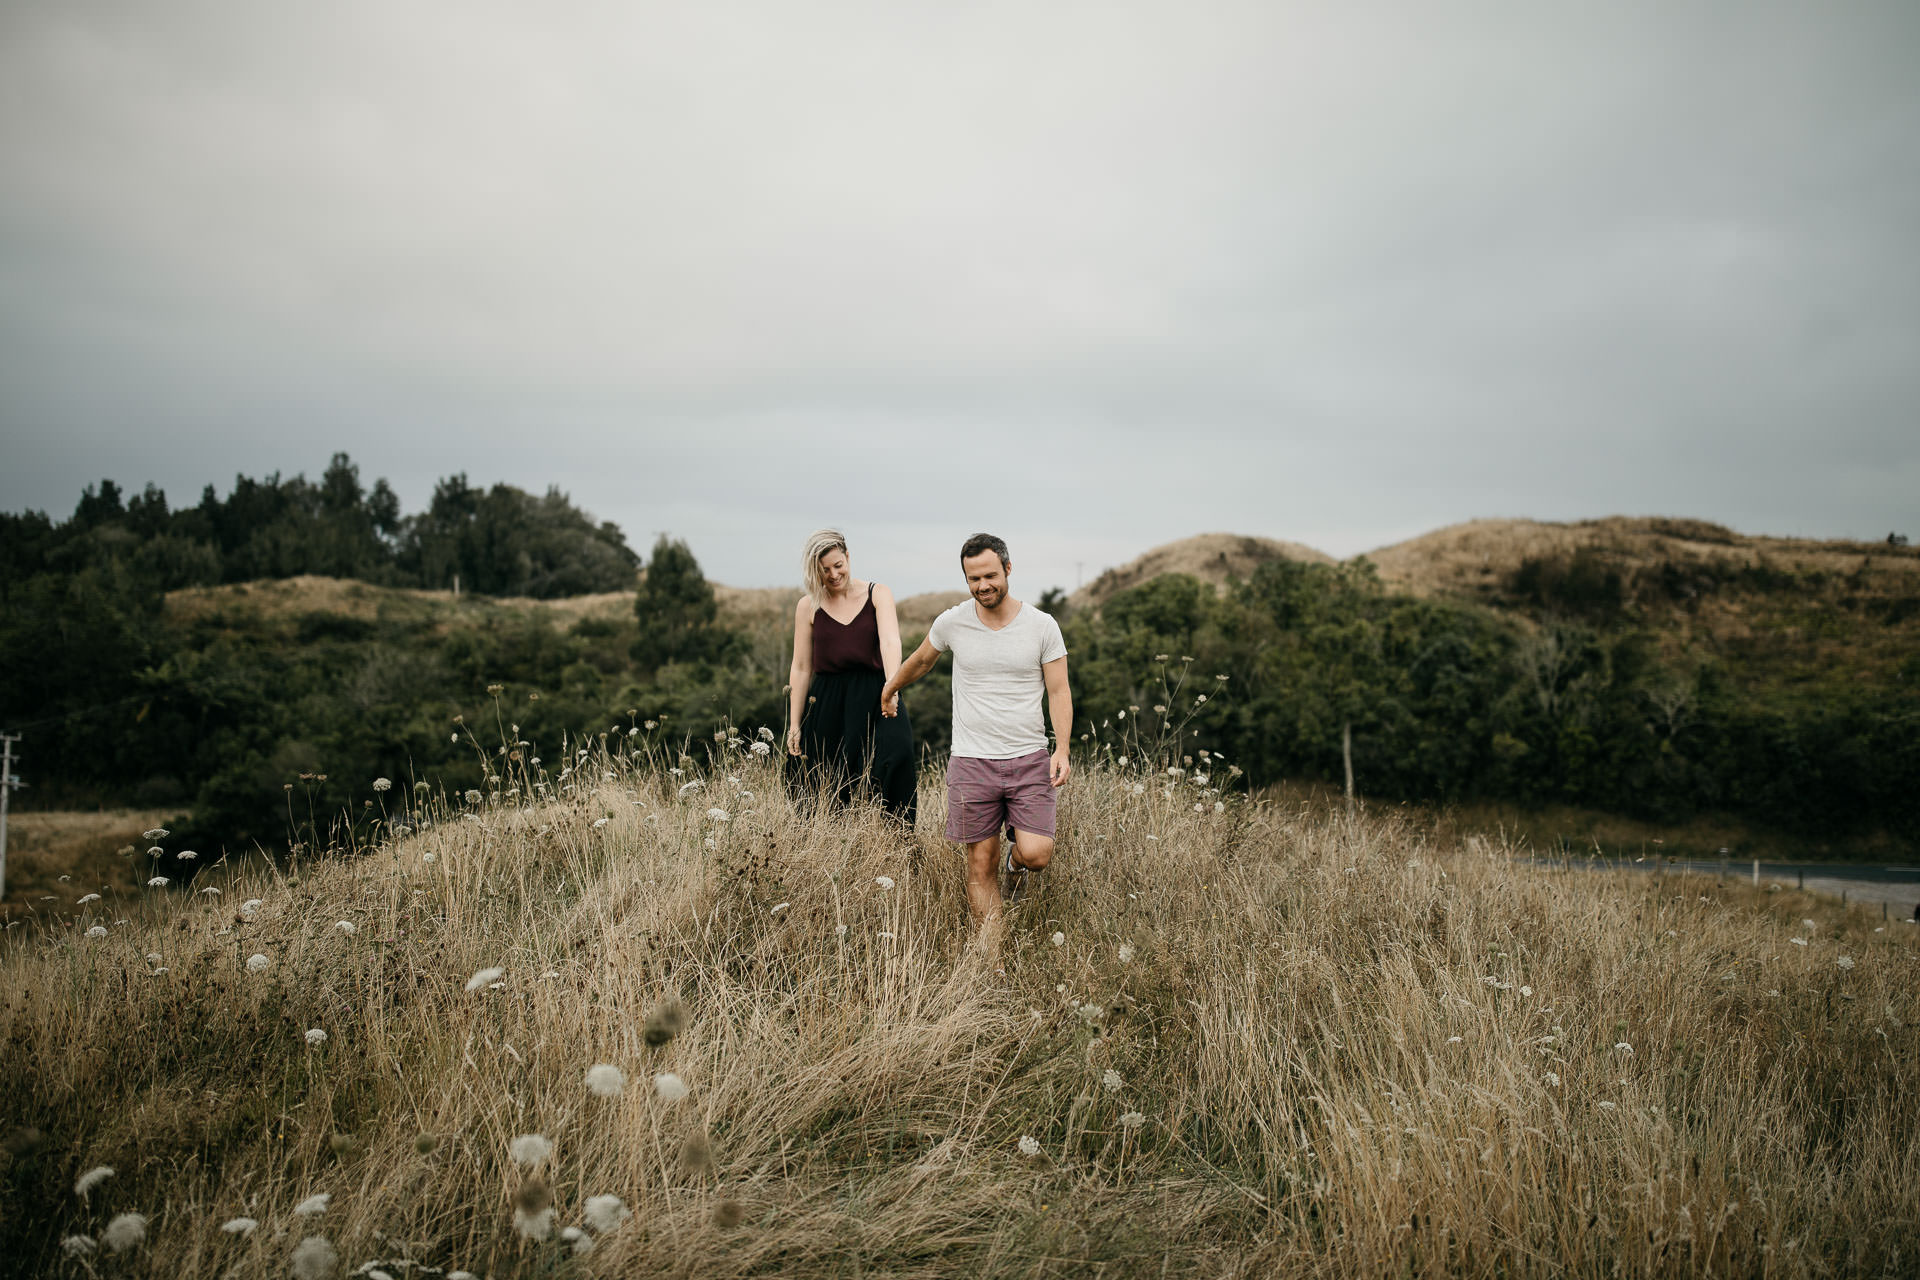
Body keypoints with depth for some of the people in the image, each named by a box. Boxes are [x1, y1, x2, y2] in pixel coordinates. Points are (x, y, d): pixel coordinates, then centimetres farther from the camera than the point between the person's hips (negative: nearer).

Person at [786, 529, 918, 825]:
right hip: (826, 701, 1)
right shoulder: (808, 606, 7)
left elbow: (890, 641, -13)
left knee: (897, 754, -22)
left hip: (873, 698, -1)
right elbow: (801, 668, 8)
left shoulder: (877, 595, 3)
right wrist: (794, 725, 5)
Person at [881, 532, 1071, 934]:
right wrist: (890, 689, 35)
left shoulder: (1042, 626, -2)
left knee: (1037, 855, -13)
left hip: (1029, 759, 0)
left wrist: (1062, 749, -12)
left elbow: (1059, 692, 0)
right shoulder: (952, 622, 0)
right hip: (972, 761, 1)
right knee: (981, 866, 1)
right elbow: (921, 661, 20)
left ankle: (1015, 858, 24)